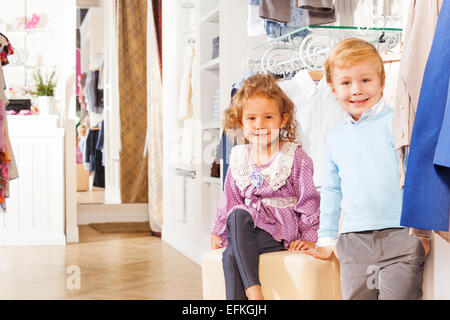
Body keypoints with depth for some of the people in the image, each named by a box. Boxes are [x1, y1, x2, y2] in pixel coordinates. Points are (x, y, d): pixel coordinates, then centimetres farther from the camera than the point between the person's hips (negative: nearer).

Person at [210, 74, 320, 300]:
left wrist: (308, 237, -8)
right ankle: (252, 289, -31)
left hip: (283, 229, -4)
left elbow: (308, 199, -3)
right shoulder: (239, 158, 9)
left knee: (231, 255, -28)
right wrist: (219, 231, 13)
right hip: (245, 229, 5)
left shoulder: (294, 156, -5)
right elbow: (230, 198, 16)